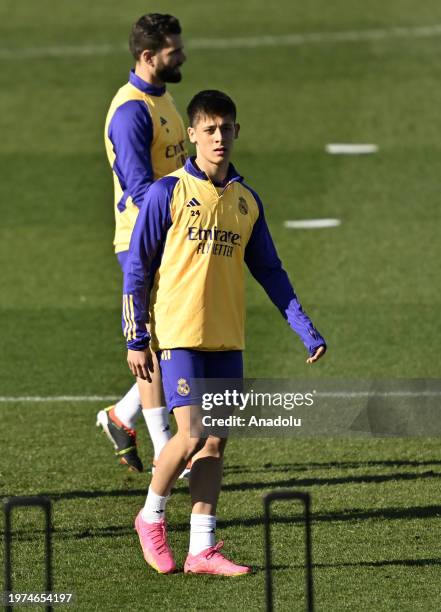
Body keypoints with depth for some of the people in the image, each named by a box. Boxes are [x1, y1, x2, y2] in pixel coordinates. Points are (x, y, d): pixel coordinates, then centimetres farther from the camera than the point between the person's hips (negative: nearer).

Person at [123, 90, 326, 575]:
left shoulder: (246, 201, 10)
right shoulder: (168, 193, -4)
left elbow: (270, 273, 16)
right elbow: (136, 268, -3)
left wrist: (306, 331, 8)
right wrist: (136, 339, -7)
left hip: (226, 340, 5)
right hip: (179, 334, -5)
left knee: (216, 443, 3)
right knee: (192, 435, -13)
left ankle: (202, 550, 7)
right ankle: (151, 517, 11)